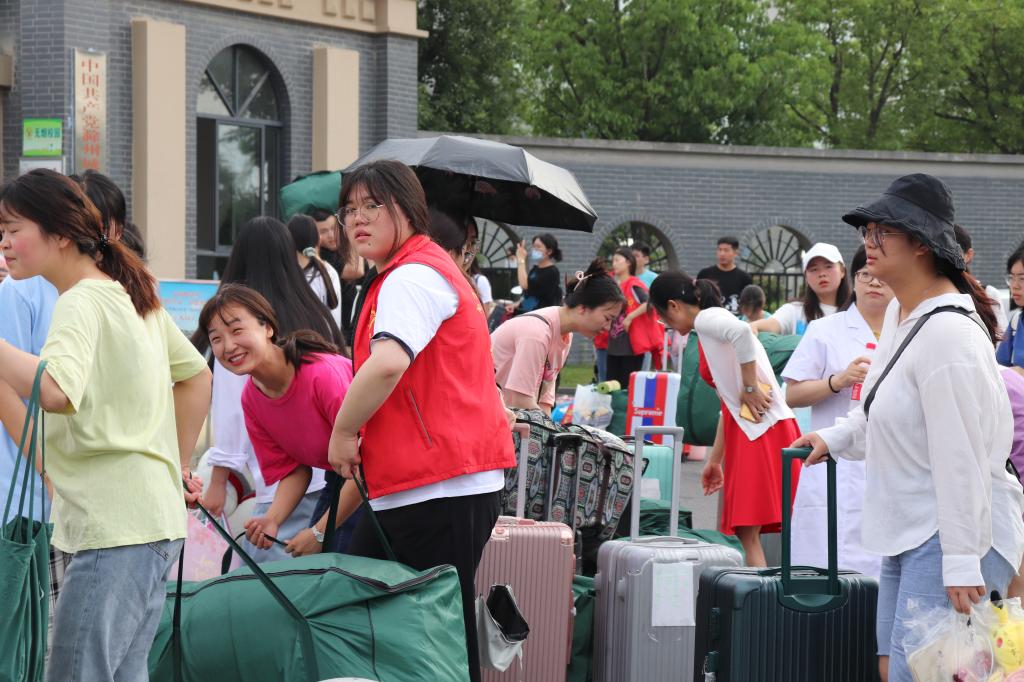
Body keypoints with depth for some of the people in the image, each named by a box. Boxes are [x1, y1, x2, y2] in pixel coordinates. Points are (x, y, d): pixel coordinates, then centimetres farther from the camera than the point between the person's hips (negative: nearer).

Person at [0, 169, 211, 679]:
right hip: (155, 519, 10)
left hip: (113, 528, -10)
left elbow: (55, 391, -32)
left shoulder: (83, 303, -12)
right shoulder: (133, 294, 16)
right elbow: (197, 376, 26)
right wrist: (178, 465, 26)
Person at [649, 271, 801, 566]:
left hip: (762, 428, -9)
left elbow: (741, 331, -29)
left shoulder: (707, 319, -4)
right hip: (747, 430, 9)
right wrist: (714, 460, 29)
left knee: (747, 532, -10)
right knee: (739, 530, 11)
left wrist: (750, 387, -20)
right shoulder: (713, 325, 24)